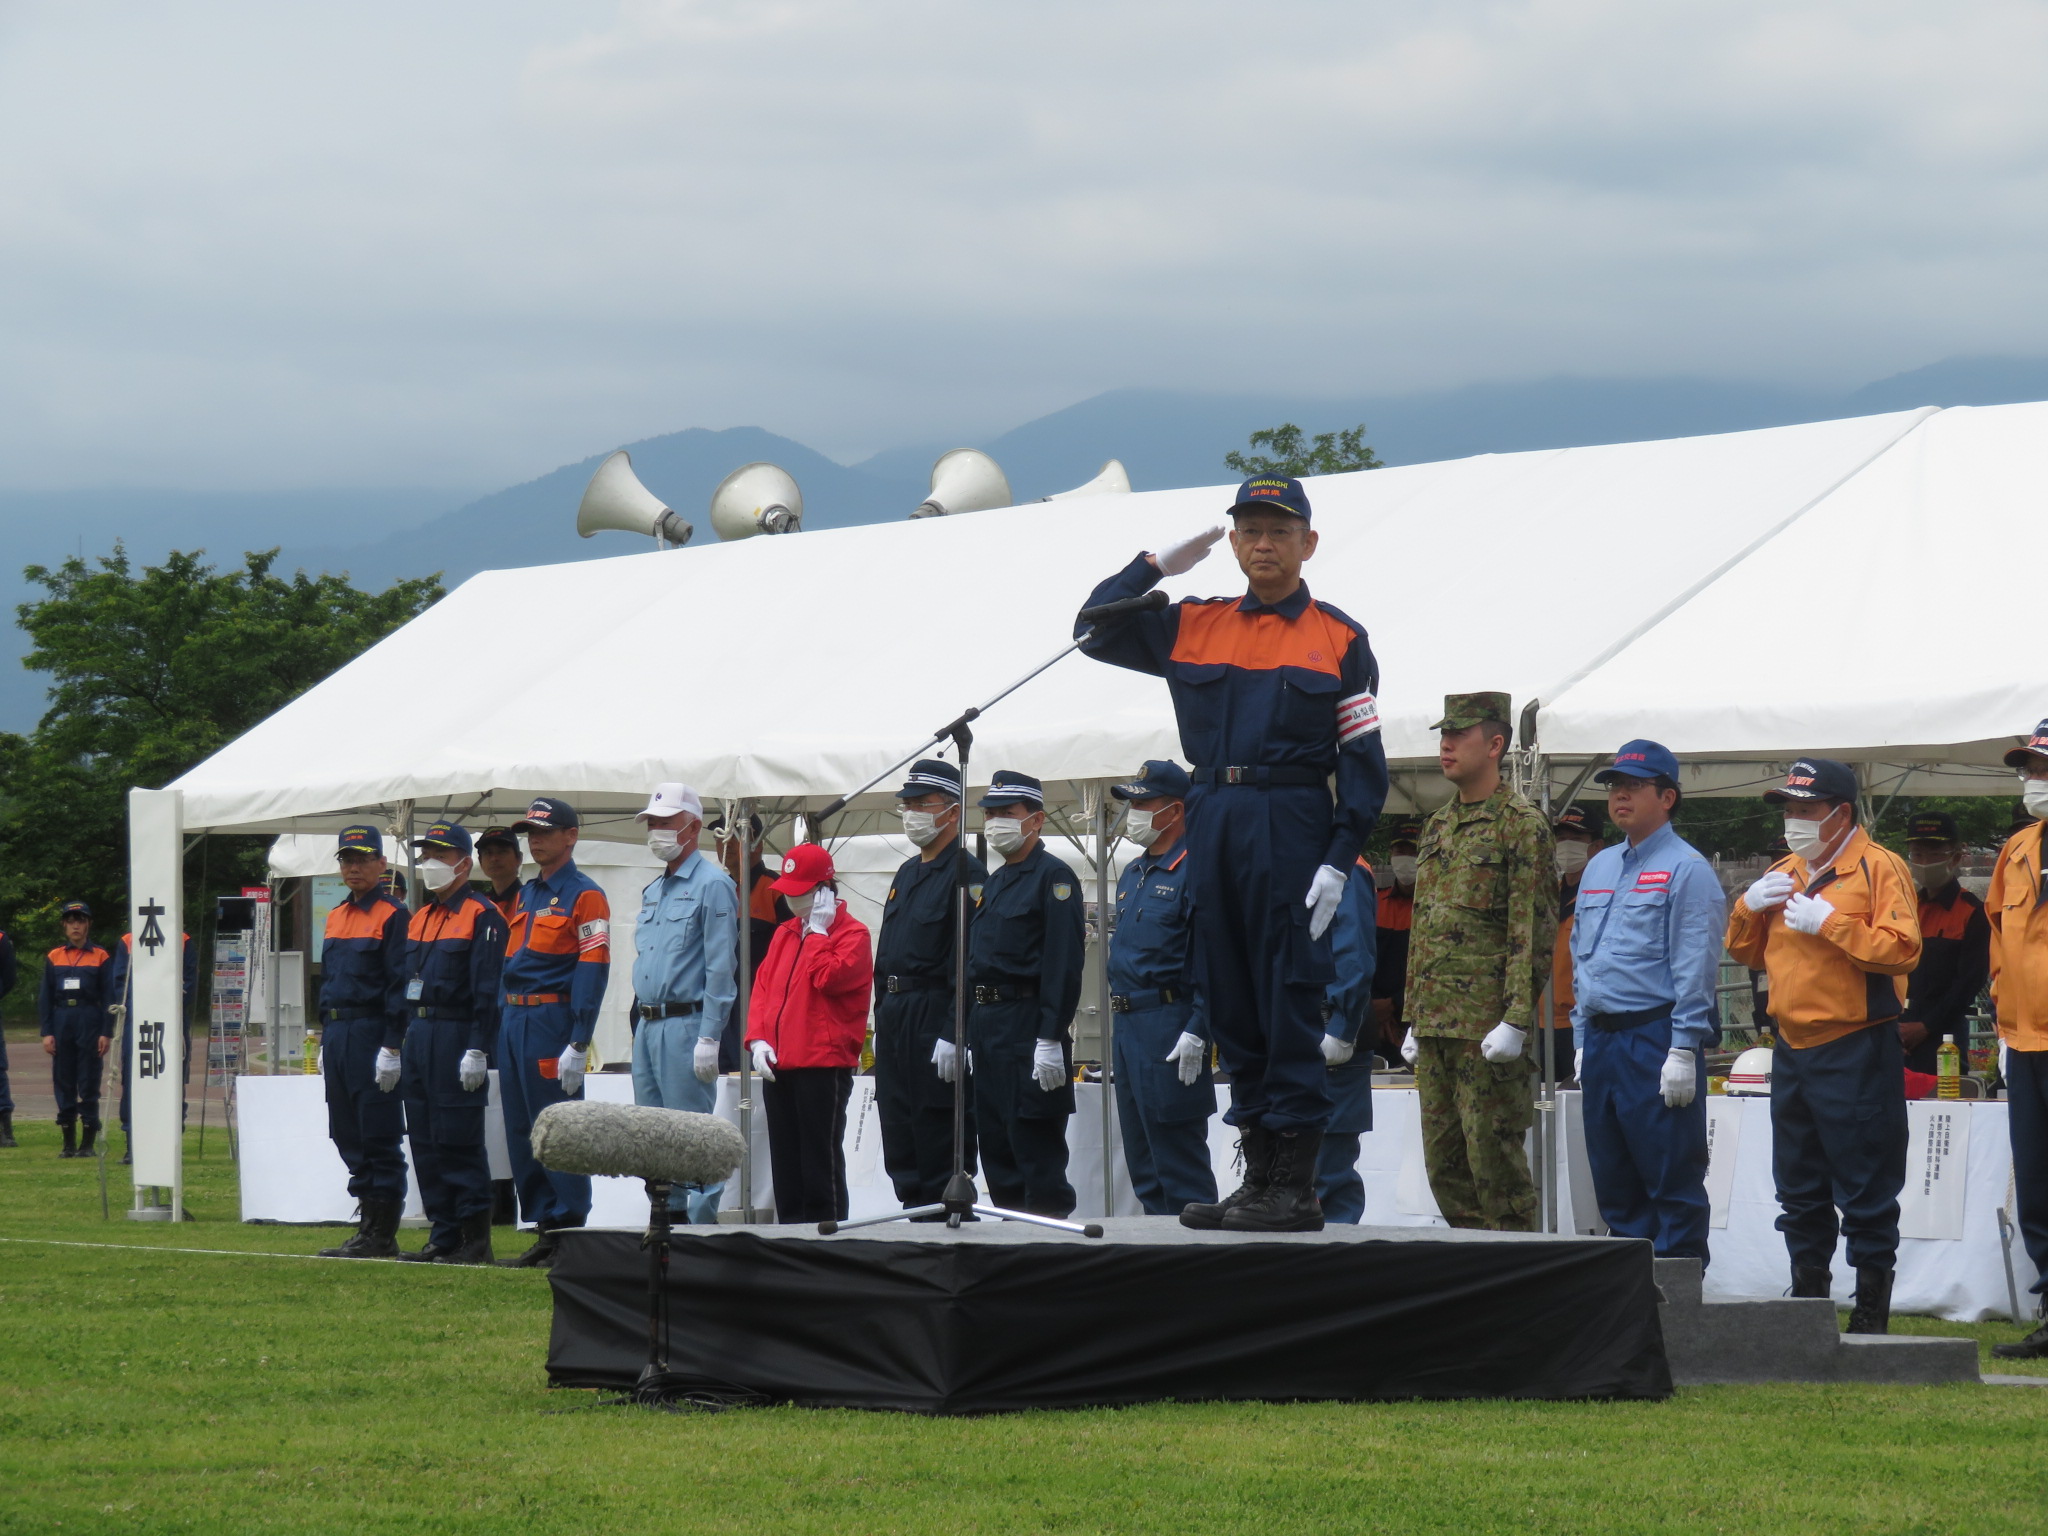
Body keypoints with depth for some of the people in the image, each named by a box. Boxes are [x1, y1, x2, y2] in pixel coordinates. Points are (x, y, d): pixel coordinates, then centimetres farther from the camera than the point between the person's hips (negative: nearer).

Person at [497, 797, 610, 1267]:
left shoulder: (584, 897, -7)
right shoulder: (526, 895, 18)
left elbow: (592, 972, -13)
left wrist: (577, 1046, -19)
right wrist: (504, 1032, 15)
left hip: (553, 1020, -9)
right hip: (514, 1022, 9)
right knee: (521, 1133, 9)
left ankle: (570, 1235, -3)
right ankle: (545, 1232, 14)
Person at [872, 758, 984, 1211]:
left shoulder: (966, 874, -10)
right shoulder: (907, 873, 19)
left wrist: (952, 1035, -22)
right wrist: (882, 1017, 17)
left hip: (935, 1020, -9)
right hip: (894, 1017, 9)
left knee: (940, 1149, -7)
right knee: (901, 1147, 10)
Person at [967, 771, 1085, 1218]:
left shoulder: (1053, 877, -8)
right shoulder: (994, 883, 20)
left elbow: (1064, 963, -16)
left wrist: (1051, 1039, -22)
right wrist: (973, 1037, 17)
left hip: (1028, 1028, -9)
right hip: (986, 1026, 9)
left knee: (1036, 1147, -9)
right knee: (996, 1146, 10)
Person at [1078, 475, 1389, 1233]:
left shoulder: (1339, 639, 3)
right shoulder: (1192, 626, 13)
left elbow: (1365, 764, -1)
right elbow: (1095, 631, 16)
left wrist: (1338, 861, -11)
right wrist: (1158, 565, 7)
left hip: (1293, 828, -5)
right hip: (1212, 823, 5)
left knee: (1290, 999, -6)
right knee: (1232, 1001, 7)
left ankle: (1296, 1185, -5)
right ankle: (1259, 1175, 13)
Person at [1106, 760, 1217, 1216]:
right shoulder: (1132, 874, 18)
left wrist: (1196, 1033, -22)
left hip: (1169, 1027, -10)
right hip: (1127, 1026, 10)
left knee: (1180, 1164, -8)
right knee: (1142, 1164, 12)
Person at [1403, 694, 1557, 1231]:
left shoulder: (1522, 824, -6)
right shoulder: (1437, 826, 18)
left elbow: (1534, 930, -12)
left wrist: (1516, 1021, -18)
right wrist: (1414, 1018, 18)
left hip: (1488, 1023, -8)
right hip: (1435, 1024, 8)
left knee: (1492, 1152, -7)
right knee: (1443, 1159, 8)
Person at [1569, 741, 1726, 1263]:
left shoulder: (1685, 868, -6)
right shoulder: (1599, 868, 18)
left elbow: (1696, 966, -12)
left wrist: (1683, 1049, -17)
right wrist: (1582, 1042, 17)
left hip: (1656, 1039, -8)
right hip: (1601, 1040, 8)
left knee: (1672, 1179, -5)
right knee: (1614, 1182, 10)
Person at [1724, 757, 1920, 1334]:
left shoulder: (1878, 868, -6)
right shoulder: (1784, 872, 17)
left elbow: (1901, 950, -17)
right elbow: (1745, 951, 21)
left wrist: (1828, 923, -20)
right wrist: (1750, 908, 2)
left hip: (1856, 1053, -8)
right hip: (1792, 1049, 8)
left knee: (1866, 1192, -4)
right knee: (1798, 1191, 12)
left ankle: (1872, 1307, 0)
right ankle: (1807, 1301, 20)